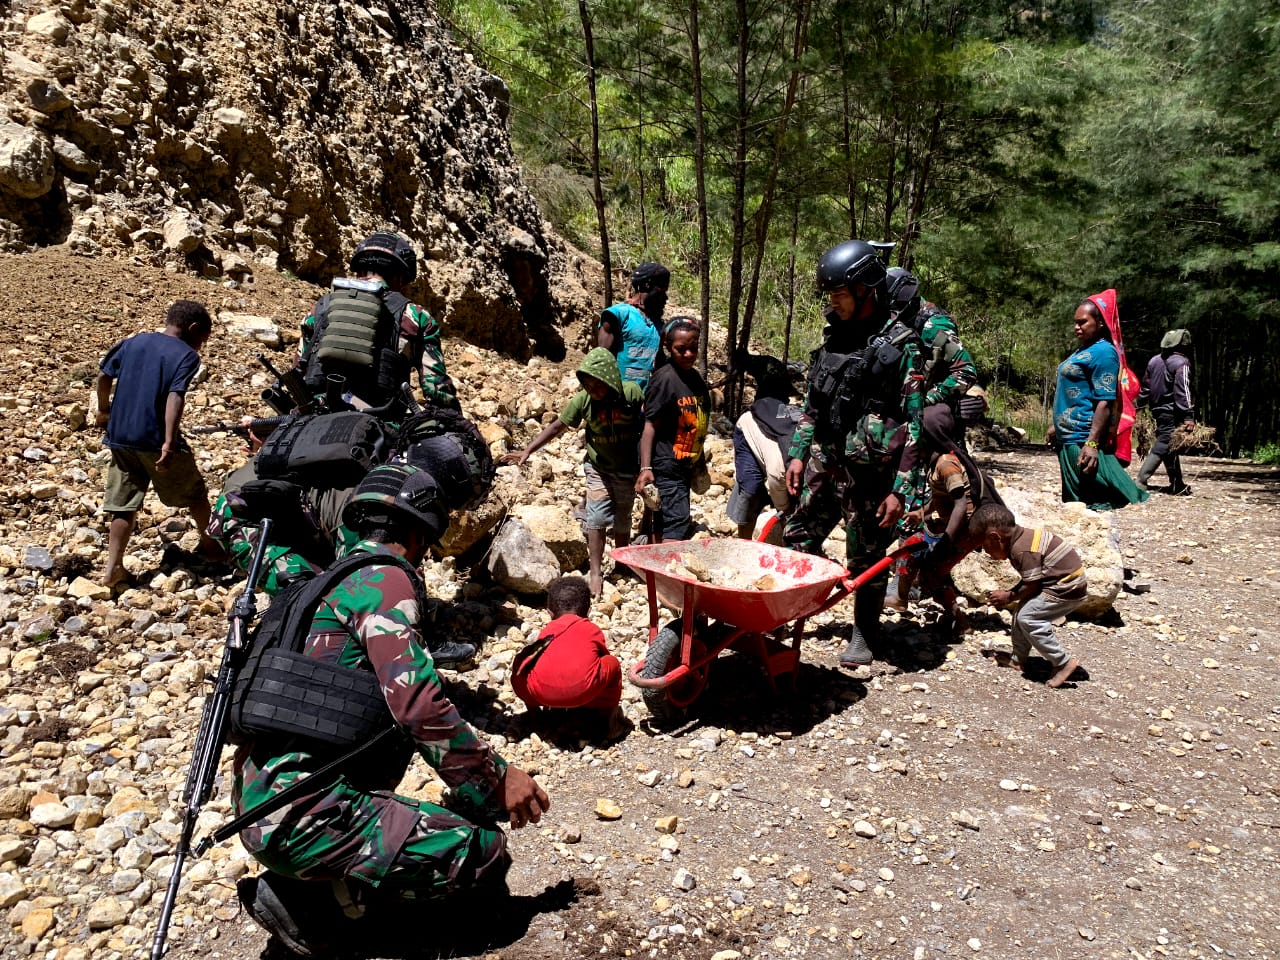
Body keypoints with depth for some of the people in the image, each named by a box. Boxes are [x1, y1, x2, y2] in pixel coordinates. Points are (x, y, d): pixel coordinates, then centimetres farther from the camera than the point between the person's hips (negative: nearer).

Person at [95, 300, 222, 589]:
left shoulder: (133, 342, 11)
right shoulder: (187, 355, -7)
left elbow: (103, 375, 11)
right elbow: (175, 396, -19)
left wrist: (104, 409, 26)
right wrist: (169, 442, -25)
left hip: (120, 437, 5)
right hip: (155, 439, -5)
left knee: (123, 503, 9)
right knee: (194, 492, 16)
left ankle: (113, 568, 3)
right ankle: (210, 545, 30)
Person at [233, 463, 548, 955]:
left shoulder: (325, 583, 18)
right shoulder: (383, 578, -11)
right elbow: (418, 704, -21)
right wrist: (498, 779, -11)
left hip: (257, 803, 10)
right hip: (301, 814, -10)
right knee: (484, 853, -12)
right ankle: (304, 894, -4)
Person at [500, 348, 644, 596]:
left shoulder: (631, 393, -20)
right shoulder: (584, 400, -17)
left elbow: (648, 423, -6)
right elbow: (558, 426, -9)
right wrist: (527, 451, -15)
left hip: (627, 470, 0)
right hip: (599, 468, 0)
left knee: (622, 521, 12)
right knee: (596, 518, -8)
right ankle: (596, 573, 0)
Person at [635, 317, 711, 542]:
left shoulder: (695, 377, 9)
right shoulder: (665, 378, -15)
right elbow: (650, 425, -16)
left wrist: (700, 461, 24)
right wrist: (645, 467, -23)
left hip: (687, 465, 8)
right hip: (667, 465, -8)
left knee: (664, 523, 13)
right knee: (678, 524, -13)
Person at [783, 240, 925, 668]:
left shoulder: (900, 346, -10)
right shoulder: (833, 336, 9)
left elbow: (914, 424, -12)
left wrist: (901, 489, -16)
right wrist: (798, 453, 10)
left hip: (869, 472, -6)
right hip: (824, 462, 6)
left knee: (866, 559, 6)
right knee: (797, 538, 11)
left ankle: (863, 635, 25)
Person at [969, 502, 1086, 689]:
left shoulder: (1022, 550, -24)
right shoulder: (1024, 536, 7)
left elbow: (1032, 585, -21)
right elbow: (1028, 579, 13)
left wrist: (1009, 597, -7)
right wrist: (1011, 593, 4)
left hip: (1068, 589, -11)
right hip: (1062, 582, 11)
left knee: (1028, 618, -16)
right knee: (1022, 613, 12)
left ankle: (1063, 663, -10)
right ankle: (1019, 660, 23)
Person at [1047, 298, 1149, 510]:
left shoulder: (1103, 352, -13)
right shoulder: (1082, 351, 17)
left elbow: (1105, 402, -21)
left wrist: (1092, 443, -27)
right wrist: (1056, 426, 25)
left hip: (1084, 439, -10)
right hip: (1069, 438, 10)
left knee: (1093, 503, -11)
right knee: (1075, 502, 15)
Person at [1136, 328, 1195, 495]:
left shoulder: (1154, 360, 11)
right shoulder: (1181, 363, -11)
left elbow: (1145, 386, 17)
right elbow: (1182, 391, -20)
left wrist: (1141, 404, 26)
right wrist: (1188, 416, -23)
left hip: (1157, 410, 8)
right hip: (1172, 412, -8)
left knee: (1171, 448, 16)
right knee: (1162, 448, -9)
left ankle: (1177, 485, 24)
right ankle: (1141, 482, -19)